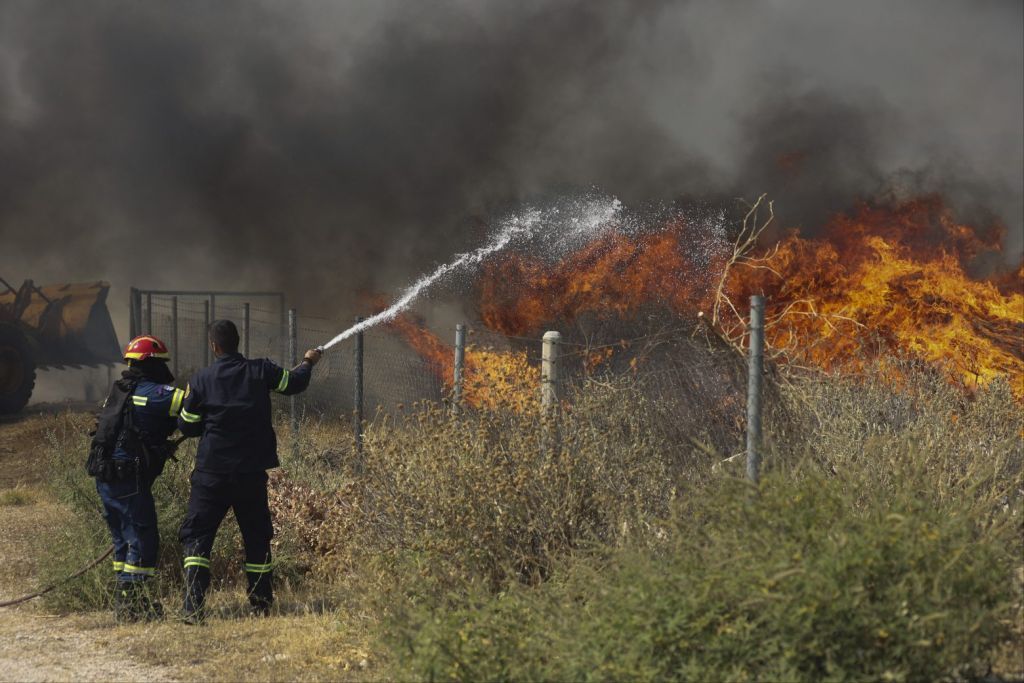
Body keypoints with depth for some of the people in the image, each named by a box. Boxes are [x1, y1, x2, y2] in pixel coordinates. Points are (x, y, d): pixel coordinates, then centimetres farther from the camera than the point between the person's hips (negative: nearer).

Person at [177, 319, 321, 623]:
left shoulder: (201, 381, -6)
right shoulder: (261, 370, -2)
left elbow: (187, 426, 3)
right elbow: (294, 382, 17)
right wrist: (308, 362, 37)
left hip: (212, 473, -2)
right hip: (252, 473, 2)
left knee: (197, 537, 1)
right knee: (257, 538, 15)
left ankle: (193, 607, -12)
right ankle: (262, 603, 19)